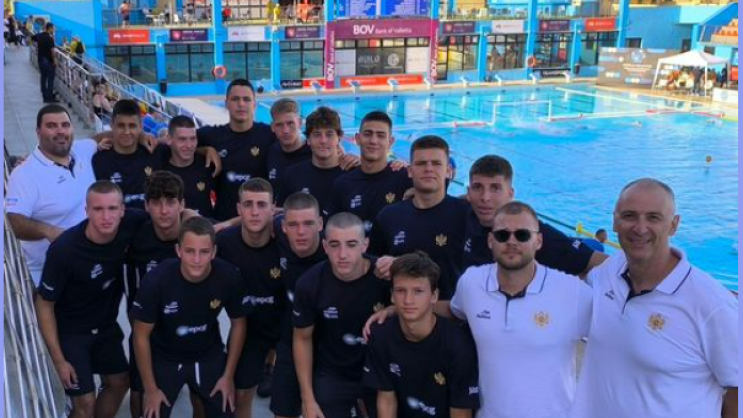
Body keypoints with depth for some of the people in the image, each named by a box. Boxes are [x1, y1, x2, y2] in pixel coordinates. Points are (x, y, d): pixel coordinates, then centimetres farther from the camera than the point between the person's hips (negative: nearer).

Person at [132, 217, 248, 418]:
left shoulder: (229, 276, -24)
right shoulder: (157, 279, -30)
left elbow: (238, 324, -5)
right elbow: (142, 335, -15)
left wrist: (228, 375, -1)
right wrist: (150, 389, -9)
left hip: (210, 357, 2)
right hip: (164, 359, -1)